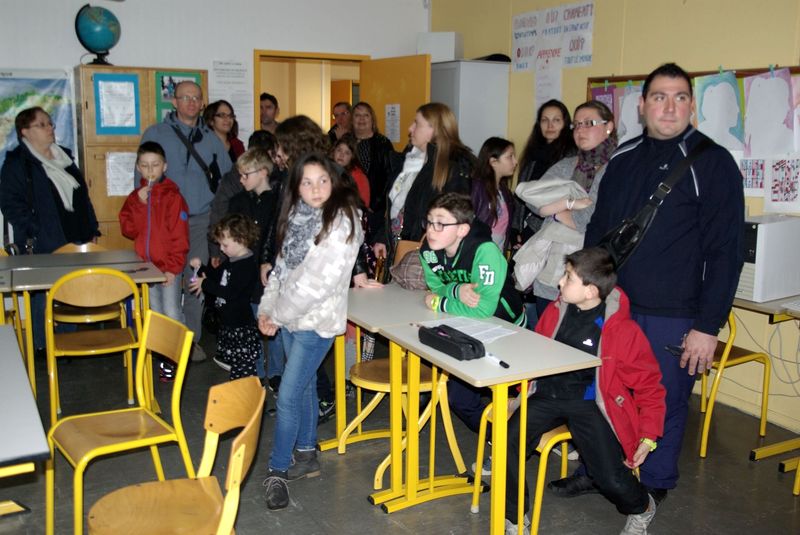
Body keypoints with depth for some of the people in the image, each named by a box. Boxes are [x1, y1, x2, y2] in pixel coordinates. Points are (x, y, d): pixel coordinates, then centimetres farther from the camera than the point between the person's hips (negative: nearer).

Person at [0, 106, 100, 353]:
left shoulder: (64, 156, 17)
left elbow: (83, 196, 20)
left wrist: (92, 231, 14)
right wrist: (32, 236, -16)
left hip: (76, 242, 6)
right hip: (44, 247, -6)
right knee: (45, 296, 0)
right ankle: (43, 346, 13)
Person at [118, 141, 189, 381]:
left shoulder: (172, 196, -9)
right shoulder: (135, 196, 8)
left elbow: (179, 236, -11)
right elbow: (128, 229, -2)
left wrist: (173, 268, -15)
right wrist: (140, 203, -13)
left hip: (169, 266, -5)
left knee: (172, 313, -5)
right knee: (155, 314, 14)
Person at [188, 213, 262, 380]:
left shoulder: (247, 266, -22)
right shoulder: (231, 261, 8)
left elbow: (231, 292, -27)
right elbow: (217, 275, 21)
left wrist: (205, 284, -19)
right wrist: (201, 267, 4)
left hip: (241, 324, -10)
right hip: (227, 322, 10)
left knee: (243, 364, -4)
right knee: (231, 359, 21)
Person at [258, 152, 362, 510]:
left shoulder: (341, 223, -17)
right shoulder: (297, 216, 6)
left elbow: (318, 282, -20)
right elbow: (281, 267, 11)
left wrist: (277, 315, -15)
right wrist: (267, 308, 0)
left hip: (316, 321, -7)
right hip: (291, 319, 7)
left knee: (287, 397, -6)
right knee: (304, 386, 18)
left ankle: (277, 472, 9)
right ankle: (306, 456, 33)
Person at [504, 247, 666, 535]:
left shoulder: (623, 330, -11)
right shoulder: (555, 311, 3)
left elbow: (649, 385, -1)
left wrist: (648, 437, -4)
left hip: (589, 402, -4)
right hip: (547, 393, 4)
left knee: (612, 479, -19)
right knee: (507, 446, -20)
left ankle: (641, 509, 22)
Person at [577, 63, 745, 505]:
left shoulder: (712, 163, -7)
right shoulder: (623, 157, 9)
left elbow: (725, 252, -9)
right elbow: (597, 230, 17)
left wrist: (707, 325, -13)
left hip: (673, 318, -4)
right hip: (611, 306, 5)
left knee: (664, 403, 9)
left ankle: (653, 485, 31)